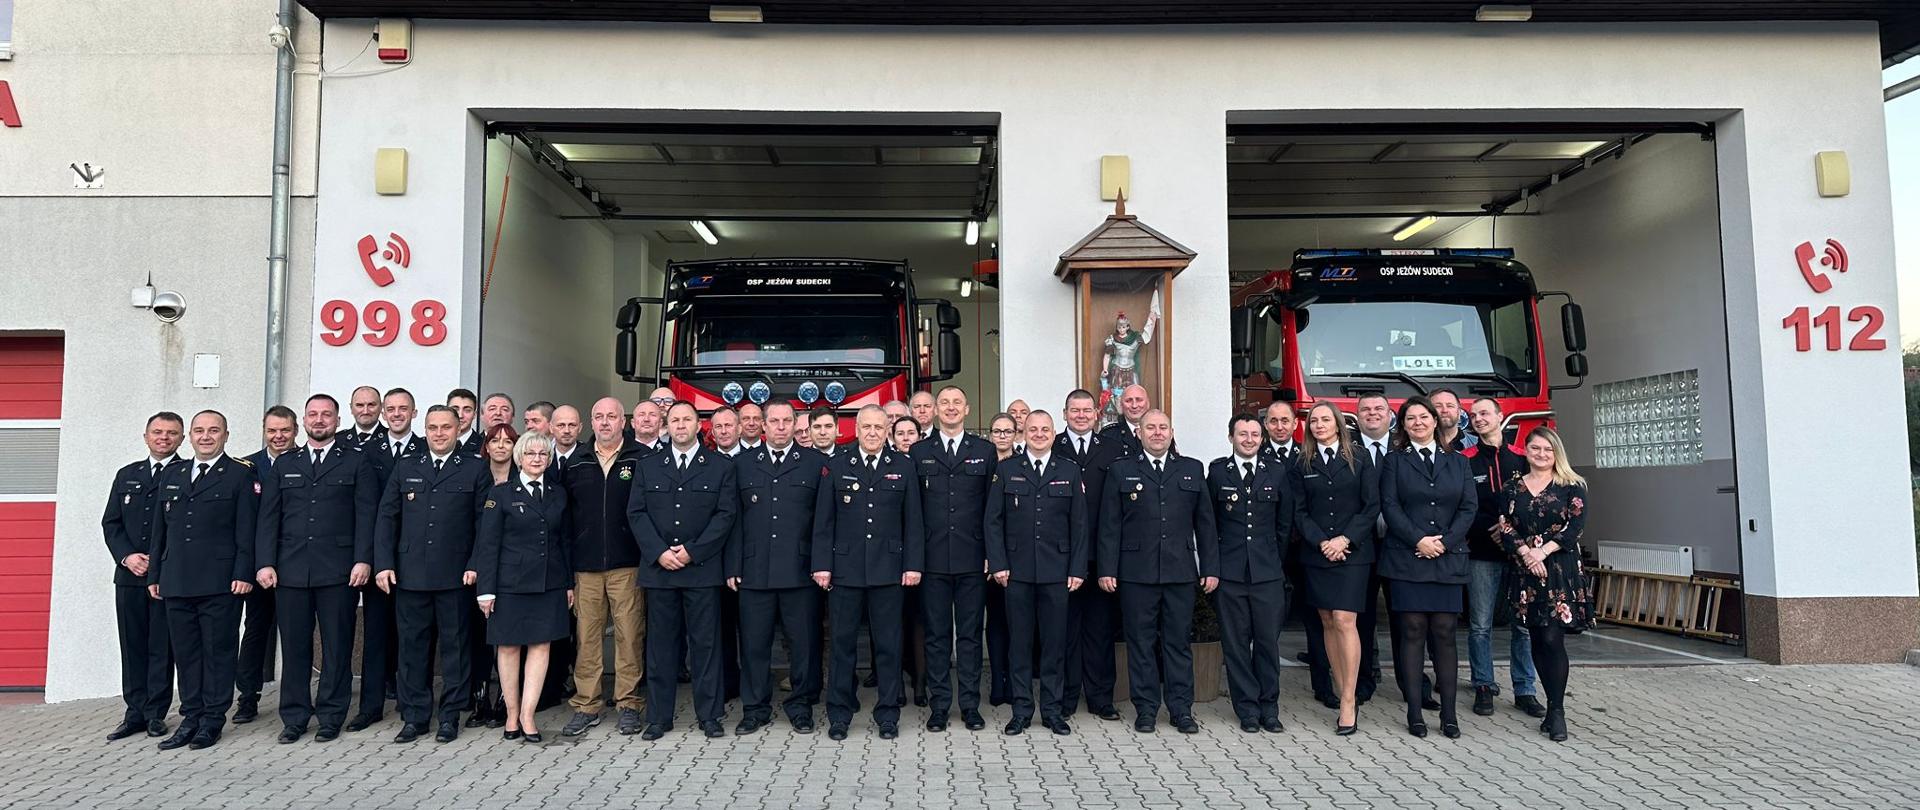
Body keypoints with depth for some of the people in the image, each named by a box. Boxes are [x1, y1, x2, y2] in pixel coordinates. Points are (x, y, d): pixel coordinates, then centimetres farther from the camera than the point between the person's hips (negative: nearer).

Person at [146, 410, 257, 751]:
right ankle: (191, 718, 17)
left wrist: (243, 574, -11)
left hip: (220, 582, -5)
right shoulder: (171, 475, 16)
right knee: (185, 652, 9)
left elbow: (246, 530, -5)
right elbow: (160, 529, 18)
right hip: (177, 582, 5)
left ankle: (213, 720, 8)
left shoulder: (241, 474, 0)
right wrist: (154, 575, 14)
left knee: (218, 651, 0)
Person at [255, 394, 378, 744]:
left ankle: (331, 716, 11)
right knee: (294, 646, 6)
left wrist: (363, 560, -10)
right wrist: (265, 563, 0)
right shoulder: (284, 465, 16)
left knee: (337, 646, 1)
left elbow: (366, 515, 0)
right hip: (290, 570, 3)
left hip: (338, 570, -2)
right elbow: (269, 517, 11)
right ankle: (294, 717, 16)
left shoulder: (356, 462, 7)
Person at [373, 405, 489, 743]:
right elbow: (386, 518, 9)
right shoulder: (405, 467, 12)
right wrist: (383, 564, 0)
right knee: (412, 645, 6)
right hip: (410, 573, 2)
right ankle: (414, 716, 16)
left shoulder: (475, 470, 4)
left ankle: (450, 716, 13)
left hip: (455, 575, -2)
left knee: (455, 644, 4)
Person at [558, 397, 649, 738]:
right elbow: (565, 514, 12)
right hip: (585, 566, 3)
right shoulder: (576, 464, 11)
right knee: (586, 636, 5)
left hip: (627, 565, -3)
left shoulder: (641, 459, 1)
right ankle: (586, 706, 14)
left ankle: (629, 704, 11)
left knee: (629, 636, 1)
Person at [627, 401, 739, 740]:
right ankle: (658, 716, 14)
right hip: (658, 568, 2)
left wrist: (692, 552, -10)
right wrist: (659, 553, -8)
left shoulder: (721, 467, 5)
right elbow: (636, 513, 5)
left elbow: (726, 514, -2)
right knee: (660, 644, 6)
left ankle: (710, 715, 10)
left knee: (705, 642, 2)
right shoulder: (647, 467, 12)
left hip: (702, 569, -2)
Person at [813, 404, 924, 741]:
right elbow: (823, 521, 3)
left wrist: (913, 565, -2)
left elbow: (913, 521, 5)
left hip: (888, 570, 0)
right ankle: (839, 714, 17)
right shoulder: (836, 467, 5)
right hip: (845, 569, 0)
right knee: (842, 643, 6)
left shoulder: (903, 467, 6)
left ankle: (888, 715, 16)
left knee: (888, 644, 5)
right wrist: (822, 564, -3)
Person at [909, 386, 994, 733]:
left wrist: (992, 555, -1)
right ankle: (938, 705, 15)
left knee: (970, 634, 7)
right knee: (936, 634, 6)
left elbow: (992, 506, 4)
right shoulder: (919, 452, 7)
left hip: (972, 559, 0)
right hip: (933, 559, 0)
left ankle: (970, 704, 15)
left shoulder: (985, 451, 6)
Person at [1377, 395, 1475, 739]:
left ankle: (1448, 713, 6)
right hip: (1406, 559, -2)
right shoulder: (1395, 461, 8)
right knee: (1412, 633, -3)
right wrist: (1418, 540, -12)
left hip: (1448, 560, 2)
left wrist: (1444, 542, -7)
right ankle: (1414, 712, 2)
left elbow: (1469, 507, 6)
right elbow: (1390, 506, -1)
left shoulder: (1458, 462, 14)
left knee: (1444, 633, 1)